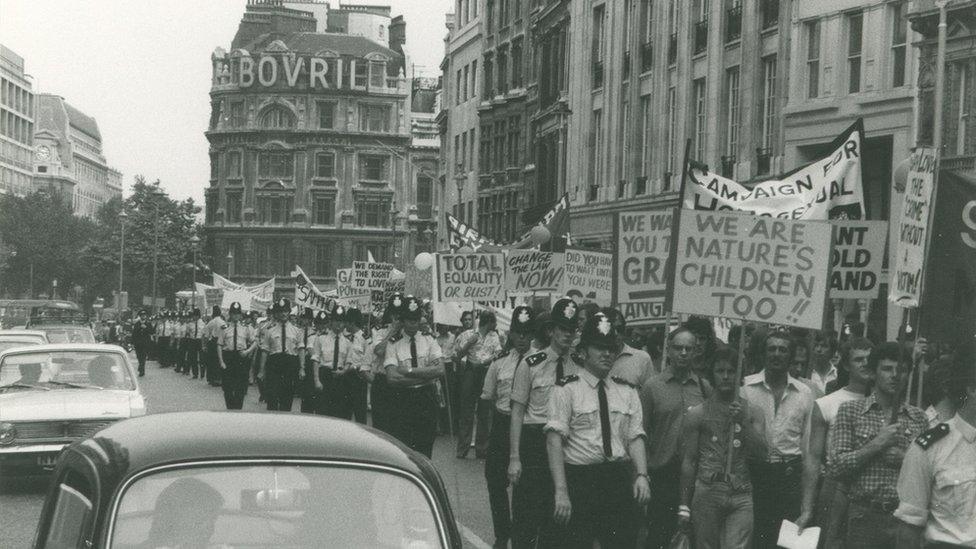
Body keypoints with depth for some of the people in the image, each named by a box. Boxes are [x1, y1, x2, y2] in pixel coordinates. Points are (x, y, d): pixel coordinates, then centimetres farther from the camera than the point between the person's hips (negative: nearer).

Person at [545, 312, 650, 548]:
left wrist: (641, 475, -13)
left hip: (619, 483, 4)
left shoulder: (627, 391, 12)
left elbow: (635, 437, 5)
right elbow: (555, 440, -10)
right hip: (578, 481, -4)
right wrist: (561, 490, -19)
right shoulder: (567, 389, -2)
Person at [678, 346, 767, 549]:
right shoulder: (697, 414, 6)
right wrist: (684, 506, 3)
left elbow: (761, 452, 1)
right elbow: (688, 461, 6)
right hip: (707, 493, 0)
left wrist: (743, 423, -12)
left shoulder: (752, 412, 10)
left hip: (741, 496, 0)